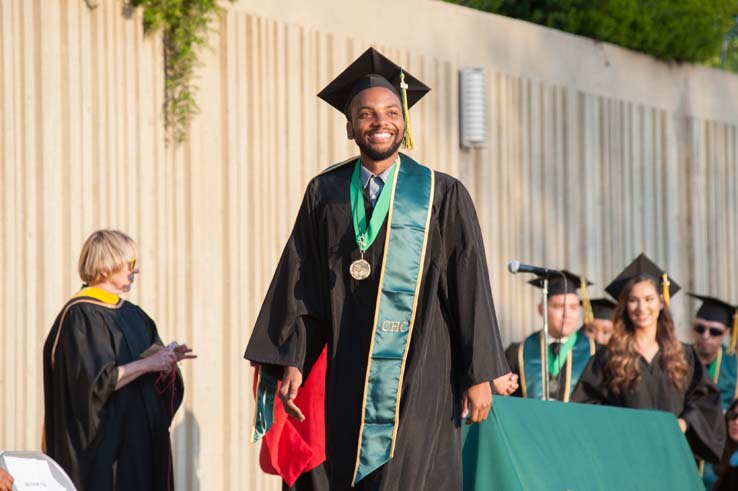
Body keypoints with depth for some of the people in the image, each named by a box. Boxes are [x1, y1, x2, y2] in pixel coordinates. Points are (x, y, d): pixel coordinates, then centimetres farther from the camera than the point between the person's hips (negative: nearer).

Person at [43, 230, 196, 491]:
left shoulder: (134, 315, 13)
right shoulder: (80, 315, -11)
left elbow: (154, 378, 16)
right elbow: (96, 382, -20)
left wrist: (168, 360, -4)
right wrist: (146, 364, -17)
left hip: (141, 438, 8)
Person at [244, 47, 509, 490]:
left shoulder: (443, 196, 1)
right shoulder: (326, 195, 9)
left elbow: (471, 288, 0)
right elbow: (301, 286, 9)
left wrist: (480, 375, -4)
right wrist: (292, 362, 1)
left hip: (420, 378, -3)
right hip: (350, 380, 3)